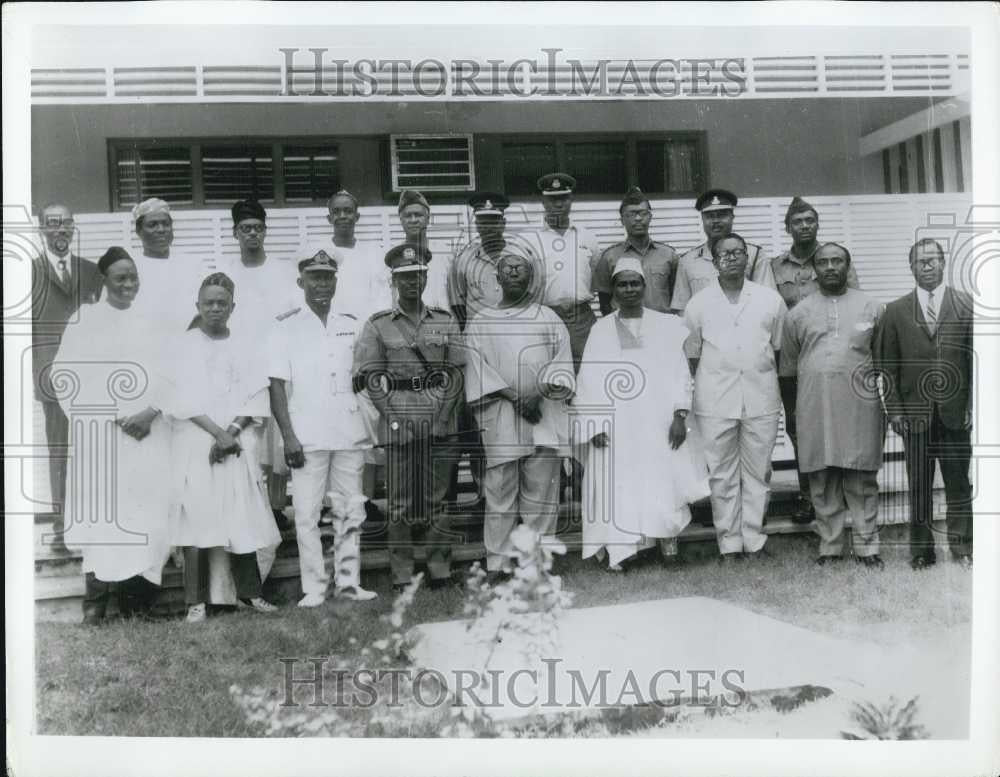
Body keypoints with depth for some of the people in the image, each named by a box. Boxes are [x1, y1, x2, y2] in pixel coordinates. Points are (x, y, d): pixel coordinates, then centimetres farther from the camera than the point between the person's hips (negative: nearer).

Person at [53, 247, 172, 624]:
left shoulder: (149, 321, 11)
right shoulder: (85, 320, 6)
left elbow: (168, 374, 9)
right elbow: (65, 375, 1)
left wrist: (151, 413, -8)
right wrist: (111, 418, -7)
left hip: (149, 433, 2)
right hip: (100, 434, -2)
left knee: (148, 511, -4)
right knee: (103, 513, -7)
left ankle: (136, 599, 2)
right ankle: (96, 601, -2)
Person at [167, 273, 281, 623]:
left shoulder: (247, 343, 12)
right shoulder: (184, 344, 7)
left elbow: (257, 396, 5)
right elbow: (185, 399, -3)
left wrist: (233, 430, -10)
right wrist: (218, 433, -12)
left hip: (239, 443, 2)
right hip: (196, 444, -2)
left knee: (243, 518, 0)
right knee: (197, 518, -5)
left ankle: (249, 592, 10)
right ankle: (196, 600, 0)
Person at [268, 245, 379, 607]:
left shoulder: (352, 324, 10)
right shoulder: (287, 327, 1)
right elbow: (277, 386, -2)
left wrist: (372, 426, 10)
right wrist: (288, 436, -9)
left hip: (350, 434, 3)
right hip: (308, 437, -3)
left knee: (350, 510, 7)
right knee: (307, 513, -2)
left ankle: (348, 581, 15)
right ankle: (314, 587, 5)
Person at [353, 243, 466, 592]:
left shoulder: (445, 321, 10)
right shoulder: (377, 325, 5)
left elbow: (456, 372, 7)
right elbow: (370, 377, 0)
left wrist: (443, 415, -5)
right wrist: (397, 417, -9)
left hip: (440, 423, 2)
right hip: (398, 427, -1)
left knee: (438, 500, 6)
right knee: (400, 504, 2)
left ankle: (440, 570, 15)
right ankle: (401, 575, 10)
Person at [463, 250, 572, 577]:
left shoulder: (550, 320, 15)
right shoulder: (480, 323, 12)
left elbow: (562, 364, 5)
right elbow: (478, 368, 1)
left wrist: (539, 396, -12)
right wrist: (514, 398, -12)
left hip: (544, 417, 1)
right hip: (499, 418, 0)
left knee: (541, 497, 0)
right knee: (499, 495, -2)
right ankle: (498, 566, 3)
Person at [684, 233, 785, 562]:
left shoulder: (770, 299, 8)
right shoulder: (699, 303, 5)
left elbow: (780, 348, 12)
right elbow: (691, 355, 9)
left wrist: (767, 381, 8)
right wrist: (702, 391, 5)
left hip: (761, 398, 1)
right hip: (715, 401, -1)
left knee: (757, 472, 6)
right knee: (722, 474, 3)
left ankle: (754, 540, 15)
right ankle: (729, 543, 11)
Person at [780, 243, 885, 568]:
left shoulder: (871, 308, 9)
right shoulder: (798, 313, 10)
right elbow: (788, 367, 14)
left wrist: (886, 405, 7)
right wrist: (790, 410, 12)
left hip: (860, 406, -1)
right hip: (815, 408, 1)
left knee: (862, 481, 2)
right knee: (822, 481, 4)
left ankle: (866, 546, 10)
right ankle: (830, 545, 13)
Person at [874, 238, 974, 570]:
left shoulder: (967, 304, 5)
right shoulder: (895, 311, 6)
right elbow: (886, 364, 5)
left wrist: (972, 405, -3)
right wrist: (894, 409, -2)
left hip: (956, 411, 0)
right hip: (915, 413, 0)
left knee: (959, 482, 7)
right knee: (918, 485, 6)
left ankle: (962, 545, 20)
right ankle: (921, 547, 16)